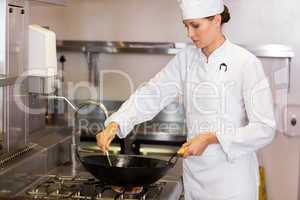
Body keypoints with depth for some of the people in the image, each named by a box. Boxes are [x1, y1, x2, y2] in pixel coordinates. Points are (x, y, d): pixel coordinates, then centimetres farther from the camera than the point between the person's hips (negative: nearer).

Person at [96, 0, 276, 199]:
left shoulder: (246, 63, -14)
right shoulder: (186, 59, 1)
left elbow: (264, 129, -15)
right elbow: (151, 94, -1)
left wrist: (211, 138, -22)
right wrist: (114, 125, -15)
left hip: (231, 176, -4)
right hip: (194, 173, 5)